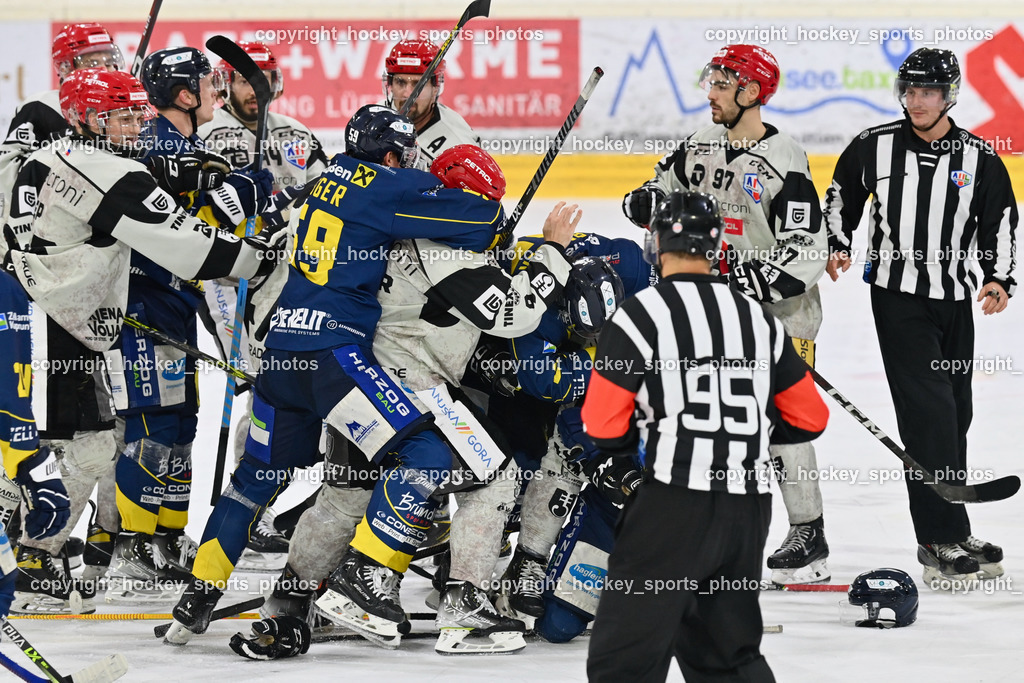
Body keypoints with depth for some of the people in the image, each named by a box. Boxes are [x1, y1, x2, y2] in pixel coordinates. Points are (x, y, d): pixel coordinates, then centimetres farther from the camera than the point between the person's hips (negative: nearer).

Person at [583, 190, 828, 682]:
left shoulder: (640, 314, -6)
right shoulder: (759, 319, 11)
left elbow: (602, 426, -7)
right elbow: (809, 419, 14)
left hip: (675, 505, -6)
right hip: (748, 509, 6)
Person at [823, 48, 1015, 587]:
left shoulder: (979, 159, 1)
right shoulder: (874, 147, -1)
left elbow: (1000, 222, 6)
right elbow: (840, 195, 15)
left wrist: (999, 280, -7)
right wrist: (838, 245, 5)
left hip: (955, 302, 3)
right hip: (897, 296, -3)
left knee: (955, 415, 10)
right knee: (929, 410, -14)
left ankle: (949, 535, 21)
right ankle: (942, 540, -15)